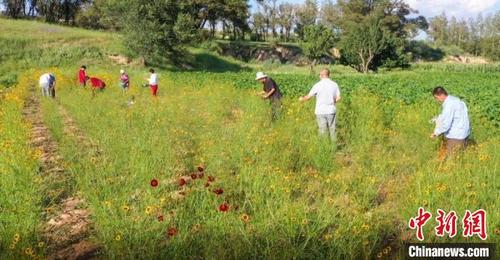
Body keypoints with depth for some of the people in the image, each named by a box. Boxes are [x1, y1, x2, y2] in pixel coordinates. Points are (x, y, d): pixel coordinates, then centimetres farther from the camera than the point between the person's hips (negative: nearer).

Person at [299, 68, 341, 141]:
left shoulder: (318, 85, -8)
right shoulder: (334, 84, 0)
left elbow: (309, 96, 0)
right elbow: (338, 98, 2)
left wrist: (302, 99, 19)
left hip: (321, 111, -2)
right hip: (331, 111, 2)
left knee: (323, 131, 2)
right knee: (332, 130, 11)